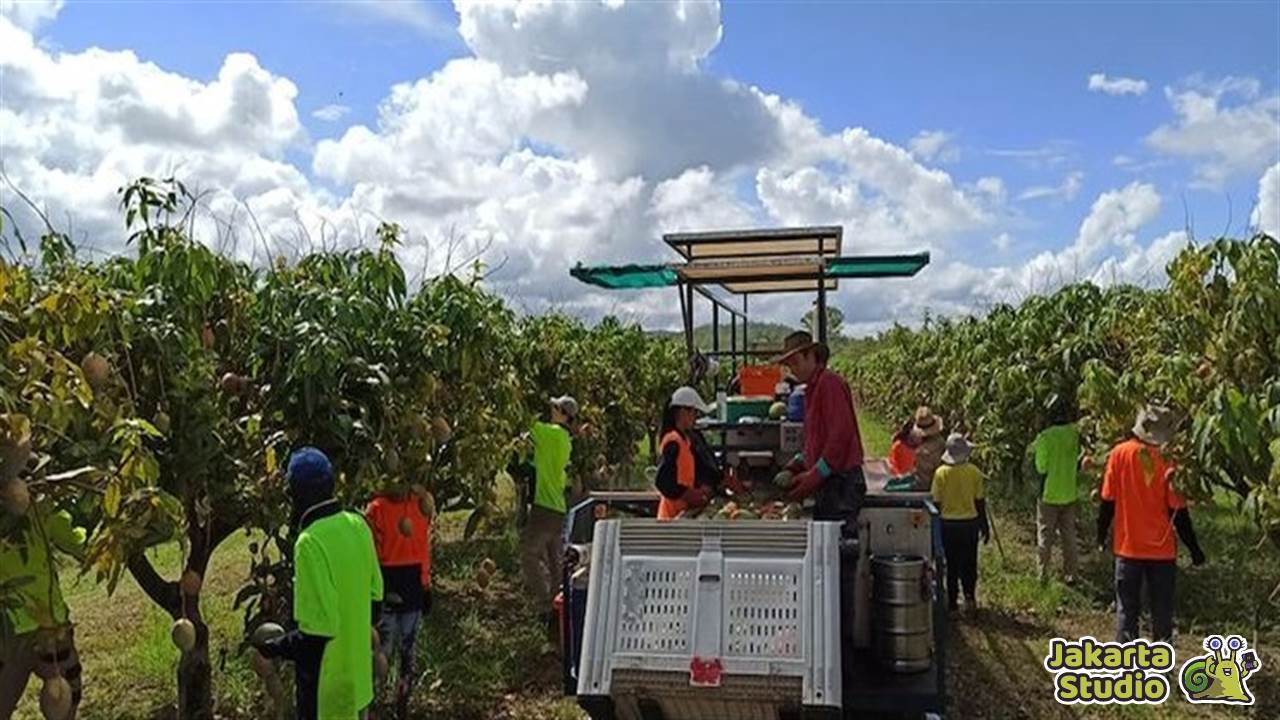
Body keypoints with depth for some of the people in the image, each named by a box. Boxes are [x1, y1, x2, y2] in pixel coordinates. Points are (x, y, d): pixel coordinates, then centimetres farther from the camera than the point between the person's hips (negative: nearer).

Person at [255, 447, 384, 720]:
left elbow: (317, 631, -25)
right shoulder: (357, 525, -2)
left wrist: (274, 648, -10)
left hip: (326, 690, -7)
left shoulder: (310, 543, -25)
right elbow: (374, 600, 6)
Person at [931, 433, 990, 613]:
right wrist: (985, 526, 9)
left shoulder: (941, 473, -9)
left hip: (948, 524, 0)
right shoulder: (974, 472, -7)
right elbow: (980, 501, -2)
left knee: (951, 564, 10)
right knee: (969, 563, 13)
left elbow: (936, 502, -5)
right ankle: (970, 598, 9)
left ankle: (952, 600, 14)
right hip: (970, 523, 0)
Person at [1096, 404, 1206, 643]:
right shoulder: (1168, 460, -11)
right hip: (1162, 549, -1)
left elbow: (1108, 501, -4)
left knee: (1127, 608, 9)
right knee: (1162, 610, 12)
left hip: (1128, 547, 1)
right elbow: (1178, 512, -7)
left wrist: (1101, 534, 11)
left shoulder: (1120, 454, -8)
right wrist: (1194, 549, 4)